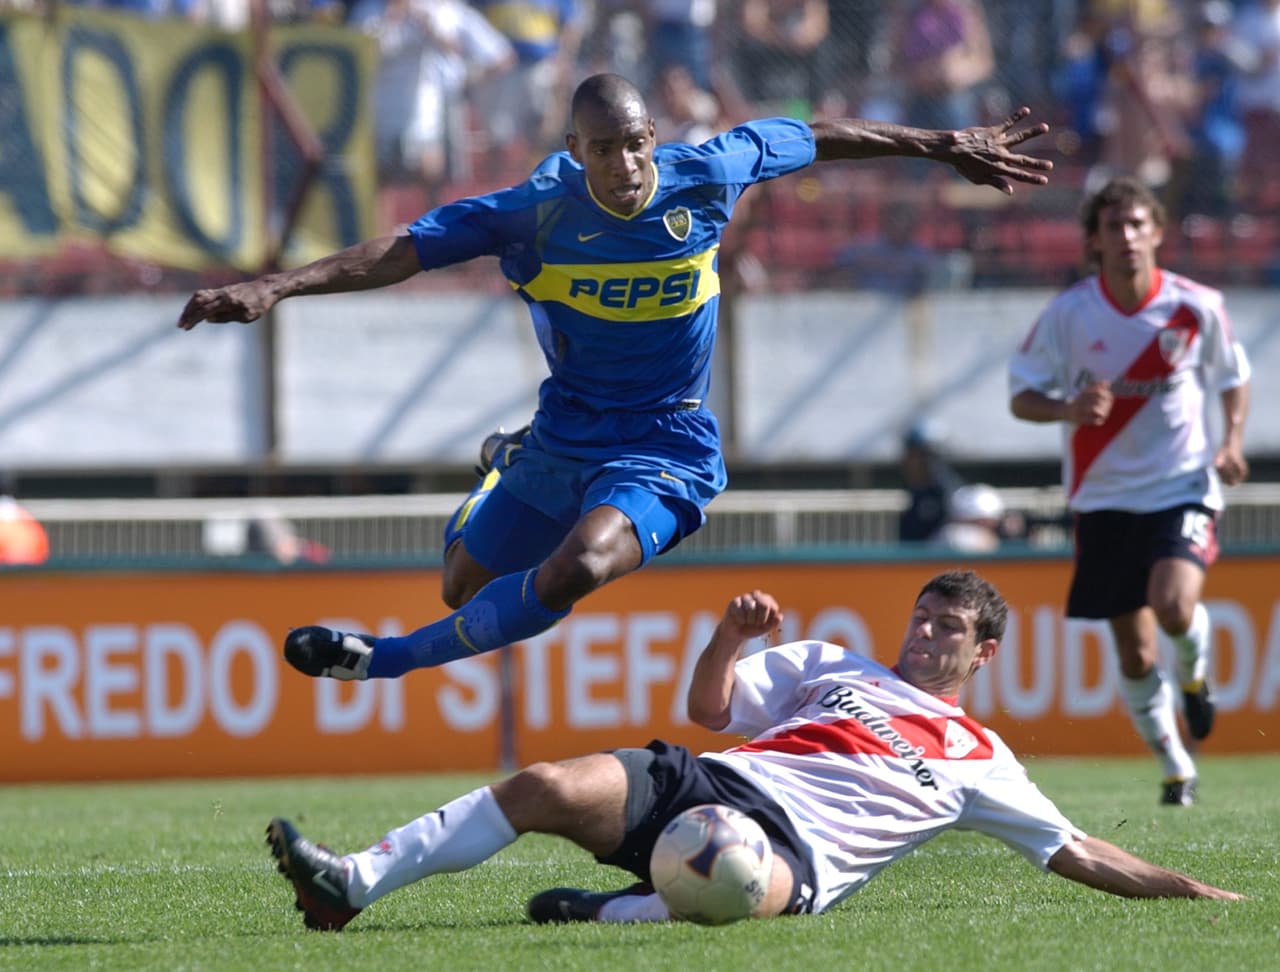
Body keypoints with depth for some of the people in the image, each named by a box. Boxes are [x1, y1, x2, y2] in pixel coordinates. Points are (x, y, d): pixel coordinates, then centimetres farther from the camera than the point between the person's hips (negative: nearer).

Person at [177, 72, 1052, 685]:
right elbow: (407, 250, -21)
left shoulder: (704, 178, -16)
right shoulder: (537, 212, -17)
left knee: (578, 568, -31)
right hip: (563, 436, 2)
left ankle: (386, 661, -17)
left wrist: (942, 146, 11)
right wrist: (275, 287, -32)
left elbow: (814, 138, 1)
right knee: (467, 584, 17)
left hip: (666, 446, -2)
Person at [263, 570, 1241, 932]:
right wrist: (732, 637, 4)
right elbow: (710, 707, 24)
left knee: (738, 887, -44)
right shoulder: (833, 666, 30)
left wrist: (1188, 889, 15)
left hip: (789, 845, -3)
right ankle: (355, 883, -26)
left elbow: (1077, 852, 23)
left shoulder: (979, 760, 22)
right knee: (545, 787, -22)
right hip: (705, 785, 3)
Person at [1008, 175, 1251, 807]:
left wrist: (1232, 441, -8)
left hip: (1183, 487, -1)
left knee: (1175, 606, -27)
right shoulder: (1069, 313, -8)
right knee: (1134, 656, 4)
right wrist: (1069, 409, -23)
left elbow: (1233, 378, 10)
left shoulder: (1197, 307, -7)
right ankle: (1177, 769, 27)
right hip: (1104, 497, 1)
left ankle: (1196, 675, 10)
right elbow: (1021, 397, -2)